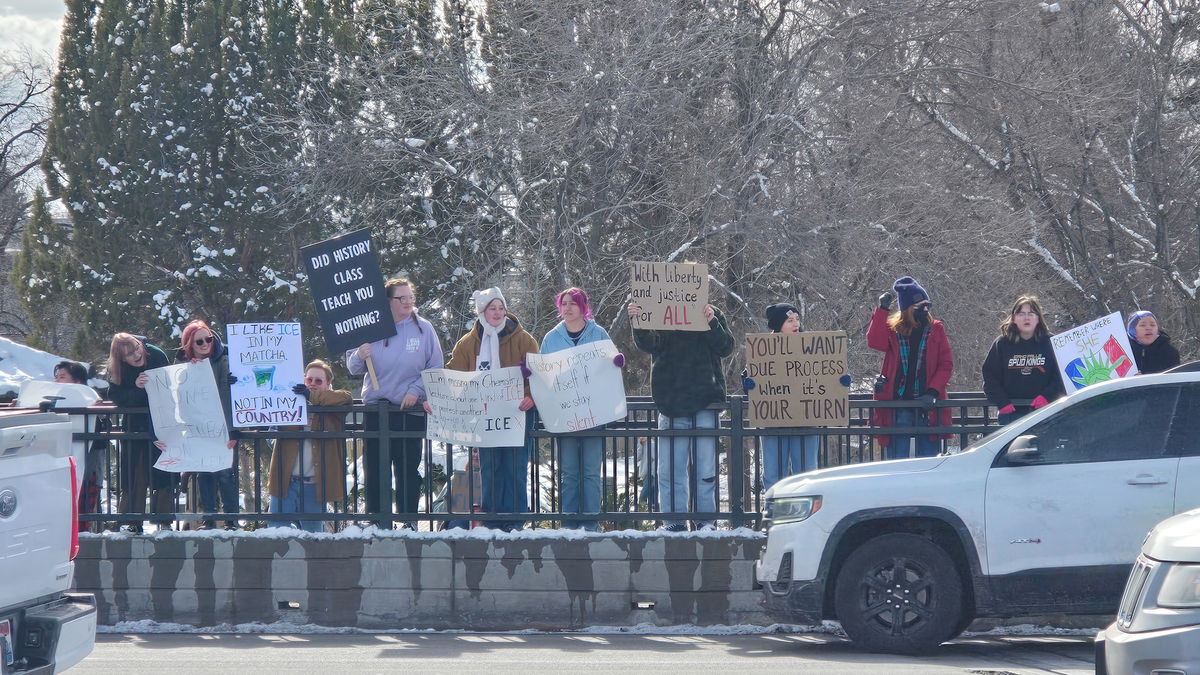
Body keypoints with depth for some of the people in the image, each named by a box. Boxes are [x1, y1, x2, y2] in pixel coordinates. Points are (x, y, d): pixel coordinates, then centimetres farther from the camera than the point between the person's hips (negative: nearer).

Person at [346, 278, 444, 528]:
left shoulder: (423, 329, 1)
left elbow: (435, 368, 3)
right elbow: (353, 368, 7)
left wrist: (416, 391, -10)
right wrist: (360, 356, -15)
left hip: (411, 409, -1)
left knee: (408, 470, 3)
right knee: (376, 469, 1)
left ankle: (408, 523, 9)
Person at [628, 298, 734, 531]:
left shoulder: (712, 314, 8)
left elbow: (726, 348, -2)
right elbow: (648, 344, -8)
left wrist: (711, 323, -18)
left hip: (705, 402, -1)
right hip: (671, 404, 1)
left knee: (705, 467, 2)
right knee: (670, 469, 1)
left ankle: (705, 518, 8)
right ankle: (674, 519, 7)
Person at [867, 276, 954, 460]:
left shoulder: (936, 330, 6)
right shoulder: (893, 330, 5)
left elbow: (946, 365, 2)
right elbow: (875, 342, -16)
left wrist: (933, 392, -12)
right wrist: (882, 310, -15)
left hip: (927, 405, 1)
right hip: (898, 405, -1)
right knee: (897, 460, -1)